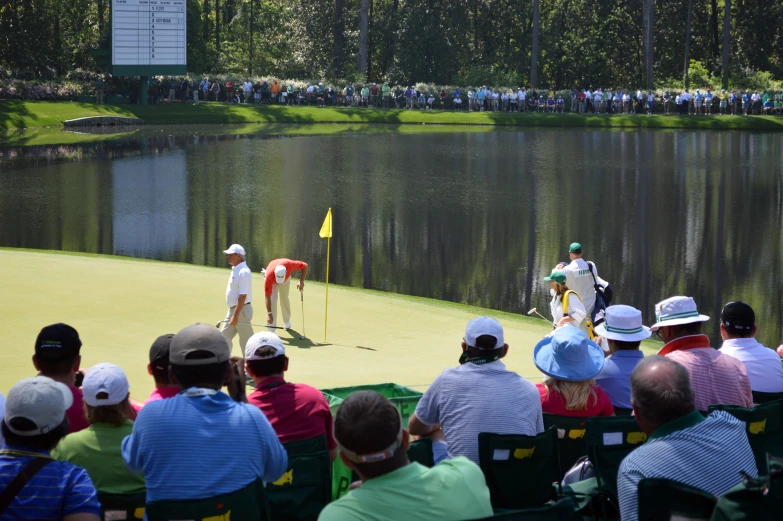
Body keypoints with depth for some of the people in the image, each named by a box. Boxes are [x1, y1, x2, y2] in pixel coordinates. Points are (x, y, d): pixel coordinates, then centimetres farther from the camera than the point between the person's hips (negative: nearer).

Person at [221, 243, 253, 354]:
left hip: (241, 310, -10)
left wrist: (235, 315, -26)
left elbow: (243, 296, -24)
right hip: (233, 309, 10)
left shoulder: (243, 272, -21)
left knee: (246, 340, 0)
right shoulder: (235, 269, 10)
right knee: (225, 335, 13)